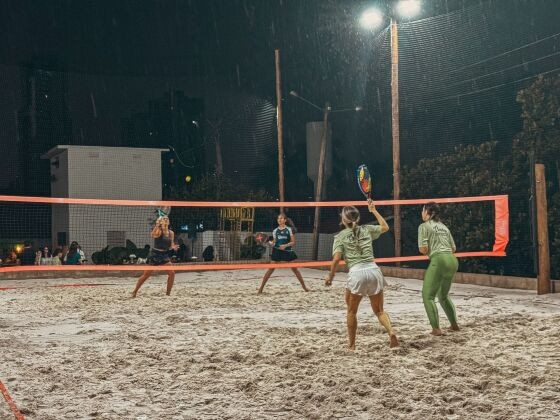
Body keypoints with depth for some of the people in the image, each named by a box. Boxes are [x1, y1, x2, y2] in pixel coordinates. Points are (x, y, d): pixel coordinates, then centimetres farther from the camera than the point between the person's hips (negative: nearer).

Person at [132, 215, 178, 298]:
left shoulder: (171, 233, 5)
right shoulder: (159, 231, -13)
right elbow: (153, 235, -37)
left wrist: (173, 247, -9)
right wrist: (157, 225, -48)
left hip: (164, 255, 5)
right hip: (155, 254, -5)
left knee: (172, 273, -7)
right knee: (146, 274, 1)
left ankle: (168, 293, 5)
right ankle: (135, 291, 15)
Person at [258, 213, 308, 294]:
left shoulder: (290, 229, -1)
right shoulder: (275, 231, 6)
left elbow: (293, 242, -3)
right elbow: (274, 242, 13)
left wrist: (286, 245, -19)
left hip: (287, 251, -1)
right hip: (277, 251, 1)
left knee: (295, 269, 5)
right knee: (270, 269, -5)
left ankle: (304, 287, 17)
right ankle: (261, 288, -2)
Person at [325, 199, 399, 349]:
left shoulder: (340, 236, 5)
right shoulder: (366, 229, 14)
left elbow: (336, 259, -6)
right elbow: (385, 227, 32)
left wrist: (330, 276, 6)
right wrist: (374, 210, 37)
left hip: (356, 273, -3)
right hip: (374, 270, 3)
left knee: (351, 311, 18)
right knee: (379, 310, 14)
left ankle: (351, 345, 20)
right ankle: (391, 332, -13)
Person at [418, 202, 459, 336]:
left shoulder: (424, 226, 2)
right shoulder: (444, 226, 21)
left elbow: (423, 249, -7)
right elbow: (453, 248, 21)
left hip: (439, 260, -7)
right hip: (453, 261, 7)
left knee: (428, 296, 0)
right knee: (444, 295, 24)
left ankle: (436, 329, -8)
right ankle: (454, 325, 26)